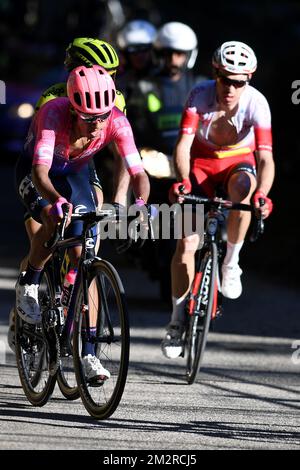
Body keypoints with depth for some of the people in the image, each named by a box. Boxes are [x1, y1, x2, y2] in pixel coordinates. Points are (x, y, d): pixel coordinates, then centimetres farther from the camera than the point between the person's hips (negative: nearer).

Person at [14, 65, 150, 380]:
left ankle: (88, 352, -1)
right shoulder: (54, 113, -38)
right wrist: (56, 199, -68)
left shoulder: (117, 122, -29)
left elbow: (137, 172, -33)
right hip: (35, 173, -3)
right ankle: (28, 285, -8)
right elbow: (40, 170, -48)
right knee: (55, 220, -35)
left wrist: (141, 203, -55)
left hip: (75, 175, 3)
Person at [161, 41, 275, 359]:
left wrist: (262, 194, -53)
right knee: (187, 241, -11)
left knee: (243, 187, -38)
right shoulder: (201, 95, -26)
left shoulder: (256, 103, -27)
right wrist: (182, 180, -50)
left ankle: (231, 262, -16)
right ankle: (177, 319, 3)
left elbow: (265, 158, -35)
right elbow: (183, 144, -32)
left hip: (238, 161, 0)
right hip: (202, 160, 0)